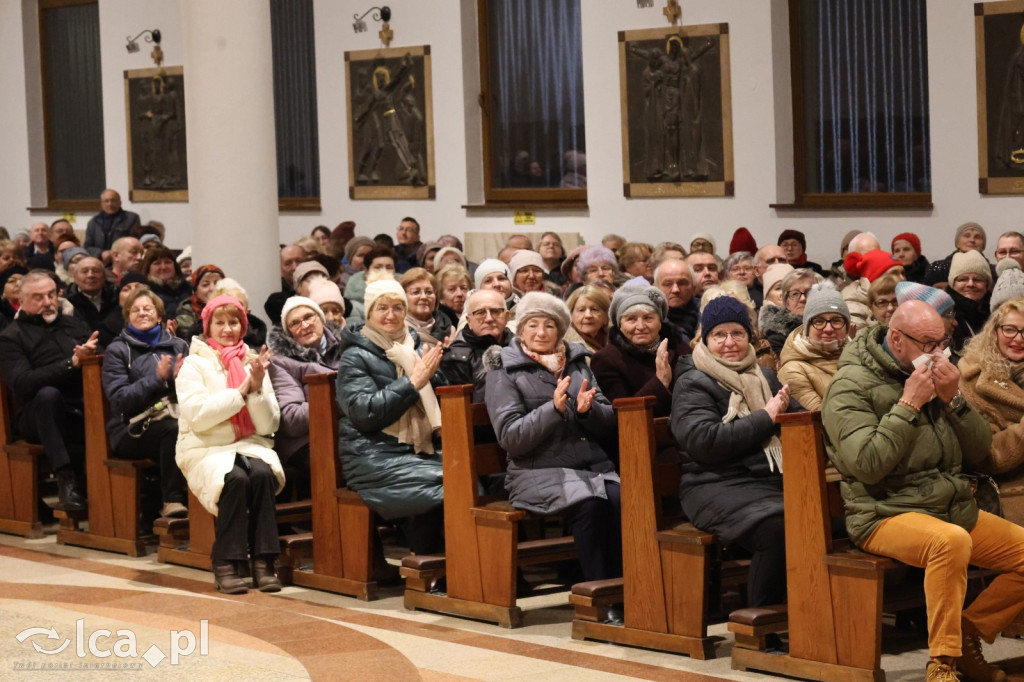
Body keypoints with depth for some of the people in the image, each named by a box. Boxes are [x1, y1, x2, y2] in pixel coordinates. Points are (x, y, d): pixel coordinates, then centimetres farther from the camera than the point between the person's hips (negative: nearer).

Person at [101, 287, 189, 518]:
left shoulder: (178, 346, 19)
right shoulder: (117, 350, 8)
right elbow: (119, 398, -6)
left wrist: (182, 378, -11)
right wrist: (157, 378, -15)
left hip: (175, 418, 3)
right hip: (133, 429, -3)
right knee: (173, 430, -36)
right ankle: (171, 500, -30)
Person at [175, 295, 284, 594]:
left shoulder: (253, 363, 10)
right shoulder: (194, 364, 2)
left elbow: (269, 425, 3)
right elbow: (197, 416, -15)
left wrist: (258, 388, -13)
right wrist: (242, 391, -15)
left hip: (250, 446, 3)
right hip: (206, 449, -3)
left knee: (262, 473, -30)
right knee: (235, 478, -33)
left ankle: (263, 560, -24)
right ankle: (226, 563, -23)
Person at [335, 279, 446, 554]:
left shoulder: (413, 349, 18)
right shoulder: (355, 357, 1)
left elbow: (440, 398, 18)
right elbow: (364, 412, -12)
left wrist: (431, 375, -3)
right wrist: (412, 382, -15)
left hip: (419, 448, 5)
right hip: (374, 456, -5)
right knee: (440, 488, -29)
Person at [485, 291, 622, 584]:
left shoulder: (576, 362, 19)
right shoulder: (504, 370, 6)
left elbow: (608, 425, 15)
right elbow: (509, 437, -5)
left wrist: (587, 409, -8)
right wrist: (554, 409, -18)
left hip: (593, 466, 4)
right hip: (538, 471, -4)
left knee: (620, 500, -30)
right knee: (588, 504, -34)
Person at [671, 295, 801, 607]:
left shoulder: (764, 377, 25)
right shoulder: (692, 384, 4)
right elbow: (704, 441, -12)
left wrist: (785, 410, 2)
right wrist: (766, 418, -8)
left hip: (777, 479, 6)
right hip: (719, 485, -6)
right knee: (778, 529, -34)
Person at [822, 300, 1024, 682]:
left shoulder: (936, 375, 14)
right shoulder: (852, 385, -7)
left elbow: (979, 454, 12)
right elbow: (867, 464, -20)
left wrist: (954, 400, -4)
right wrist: (909, 405, -17)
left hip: (954, 507, 8)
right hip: (887, 515, -8)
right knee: (951, 540, -37)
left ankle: (968, 632, 6)